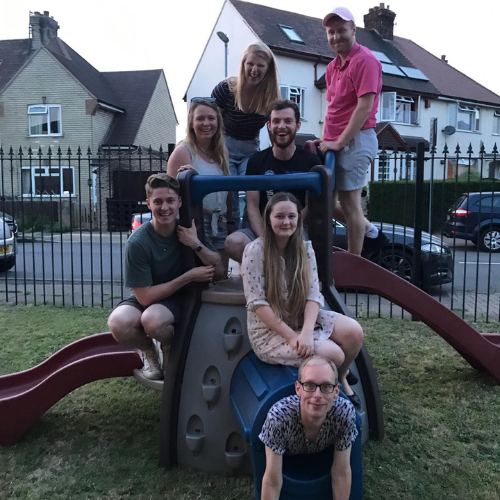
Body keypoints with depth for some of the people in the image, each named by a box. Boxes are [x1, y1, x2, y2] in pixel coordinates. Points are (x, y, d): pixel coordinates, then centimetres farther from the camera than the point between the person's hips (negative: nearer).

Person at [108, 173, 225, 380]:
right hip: (146, 298, 0)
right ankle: (148, 350, 2)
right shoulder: (138, 242, -20)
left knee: (153, 319, -34)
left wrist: (196, 244, -27)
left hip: (180, 298, 0)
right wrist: (189, 276, -22)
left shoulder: (188, 228, -10)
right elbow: (145, 296, -19)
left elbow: (219, 272, -11)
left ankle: (170, 347, 3)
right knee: (118, 323, -33)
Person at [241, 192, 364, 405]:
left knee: (354, 332, -17)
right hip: (269, 330, -5)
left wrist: (306, 332, -25)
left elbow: (313, 295, -8)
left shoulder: (305, 248, -1)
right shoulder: (255, 250, -16)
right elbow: (257, 303, -18)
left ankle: (340, 378, 12)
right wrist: (291, 336, -22)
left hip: (303, 318, 5)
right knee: (332, 354, -23)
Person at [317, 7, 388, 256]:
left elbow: (365, 107, -18)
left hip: (355, 141, -9)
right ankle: (371, 233, 28)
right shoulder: (332, 66, 16)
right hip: (336, 143, 9)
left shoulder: (365, 60, -10)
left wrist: (339, 142, -19)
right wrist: (325, 140, 9)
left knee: (349, 203, -4)